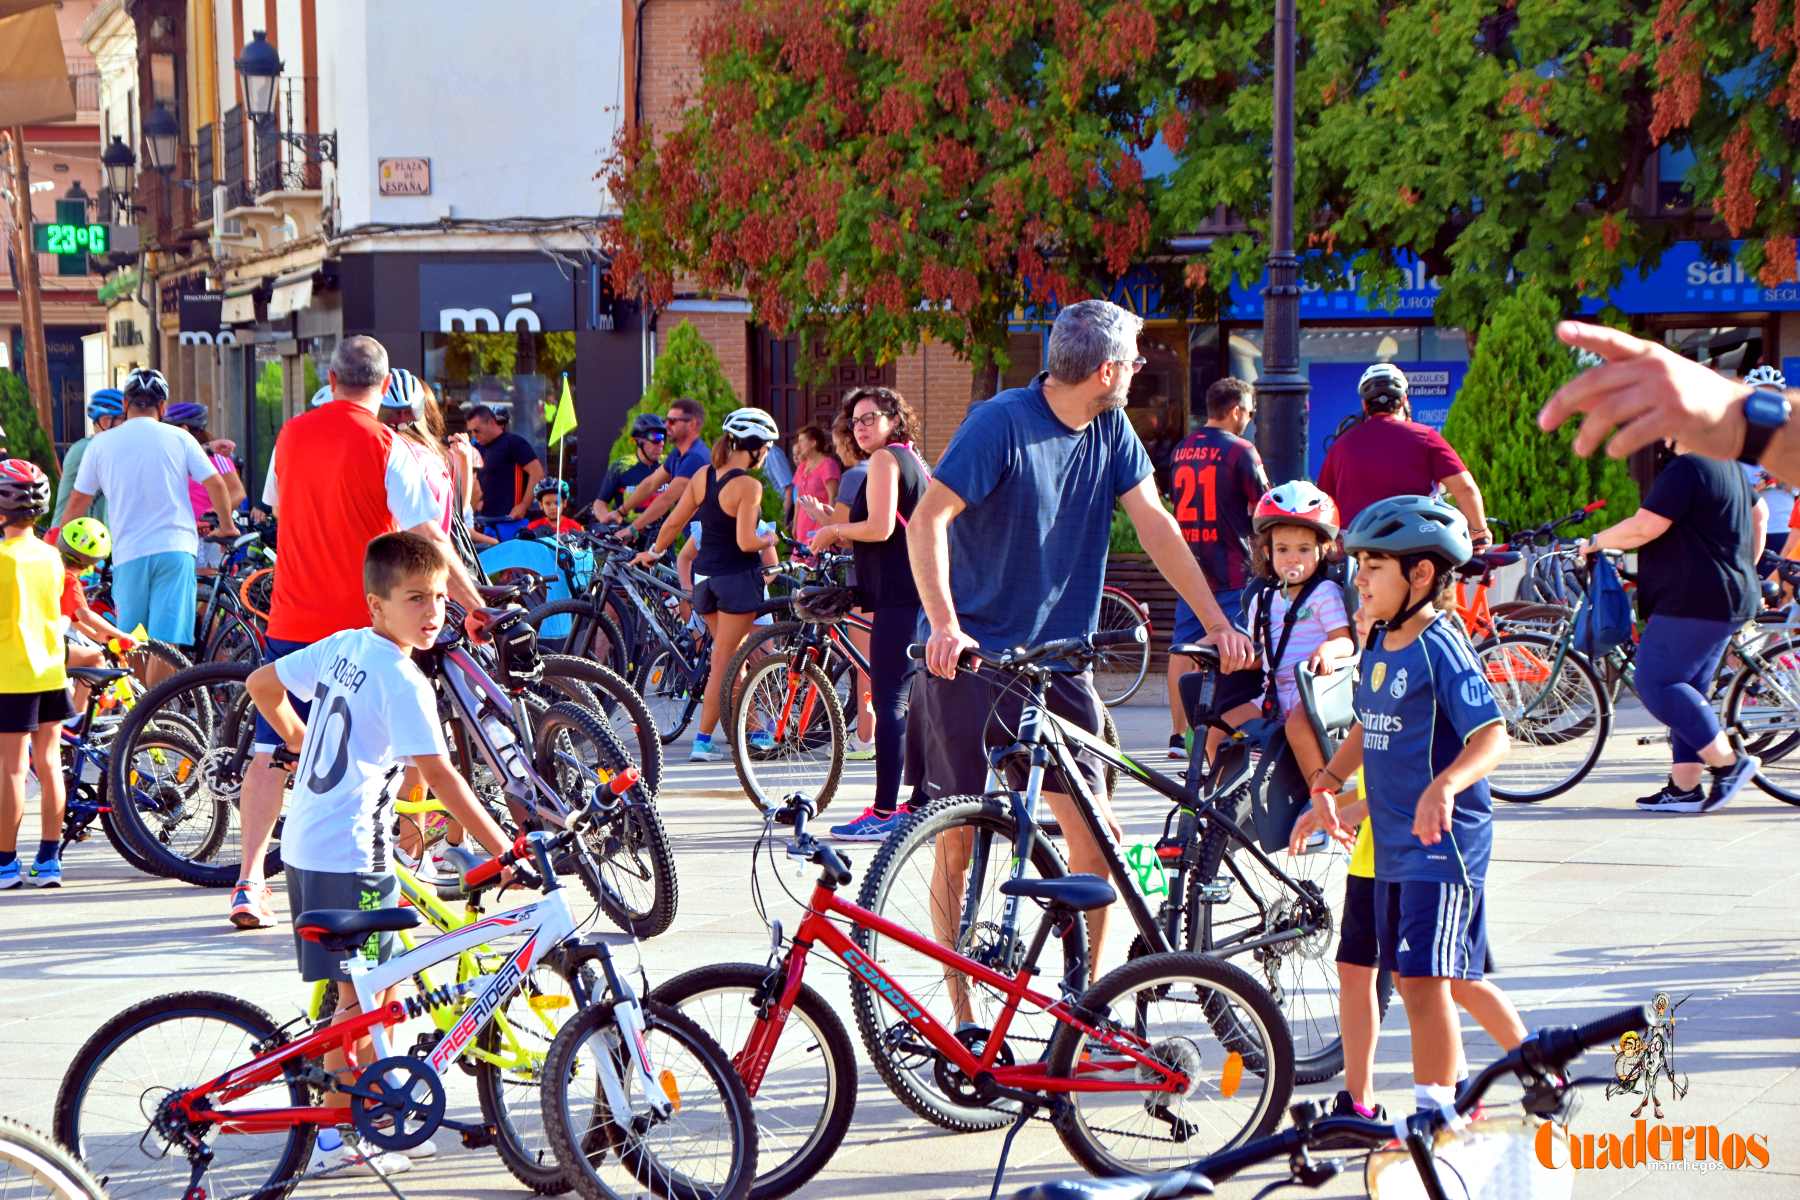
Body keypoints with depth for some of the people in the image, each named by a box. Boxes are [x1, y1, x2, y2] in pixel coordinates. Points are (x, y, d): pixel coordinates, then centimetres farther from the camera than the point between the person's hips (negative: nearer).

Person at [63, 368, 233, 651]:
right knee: (166, 644, -7)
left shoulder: (101, 444, 7)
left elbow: (78, 502, 11)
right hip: (176, 549, -1)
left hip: (129, 554, 1)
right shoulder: (178, 438, 5)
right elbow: (215, 484, 2)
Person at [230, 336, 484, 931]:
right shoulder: (387, 448, -11)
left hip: (291, 621, 4)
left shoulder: (292, 434, 6)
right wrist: (477, 606, -9)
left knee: (271, 751, 8)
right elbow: (429, 541, -15)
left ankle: (249, 882, 3)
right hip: (359, 626, -4)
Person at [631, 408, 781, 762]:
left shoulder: (702, 476, 2)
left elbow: (673, 522, 7)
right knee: (723, 663, 0)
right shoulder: (748, 486, -17)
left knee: (733, 657, 18)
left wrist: (654, 552, 22)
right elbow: (746, 542, -22)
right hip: (738, 576, -7)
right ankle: (702, 740, 0)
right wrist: (769, 539, -2)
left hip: (705, 574, 7)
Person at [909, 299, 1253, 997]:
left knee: (1095, 830, -3)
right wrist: (944, 625, -30)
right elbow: (927, 519, -18)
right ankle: (960, 1012, 9)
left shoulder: (1109, 431, 5)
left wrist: (1216, 623, -3)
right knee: (958, 841, 0)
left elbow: (1153, 522, 4)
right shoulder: (1003, 423, -14)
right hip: (972, 655, -5)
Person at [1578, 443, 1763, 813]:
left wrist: (1596, 542, -5)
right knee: (1687, 690, 11)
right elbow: (1759, 514, 30)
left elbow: (1644, 528, -20)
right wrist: (1744, 571, 36)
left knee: (1656, 684, -9)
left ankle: (1728, 762, -11)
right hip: (1729, 600, 10)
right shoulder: (1727, 464, 17)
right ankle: (1684, 787, 9)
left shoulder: (1685, 469, -16)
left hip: (1694, 602, -10)